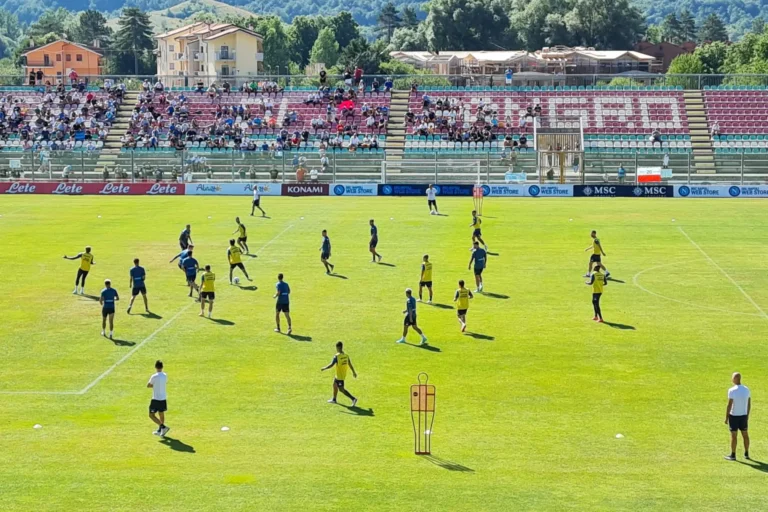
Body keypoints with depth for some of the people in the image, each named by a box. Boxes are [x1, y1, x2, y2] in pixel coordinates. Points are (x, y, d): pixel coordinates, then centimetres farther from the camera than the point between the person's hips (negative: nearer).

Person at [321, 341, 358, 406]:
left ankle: (353, 399, -9)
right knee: (335, 385, 24)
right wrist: (354, 372, 15)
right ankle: (334, 399, 38)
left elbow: (331, 365, -22)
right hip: (343, 374, 8)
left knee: (341, 389, -1)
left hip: (339, 376, -8)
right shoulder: (346, 355, -1)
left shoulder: (337, 356, -22)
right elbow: (350, 364, 5)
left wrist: (324, 368, -9)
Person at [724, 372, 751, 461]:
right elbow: (749, 404, 7)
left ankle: (733, 455, 10)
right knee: (745, 434, 14)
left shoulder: (732, 390, -17)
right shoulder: (746, 389, 1)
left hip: (734, 416, -5)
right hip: (744, 416, 5)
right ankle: (746, 454, 22)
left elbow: (729, 405, -16)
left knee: (734, 436, 3)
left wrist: (726, 418, -8)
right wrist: (747, 416, 18)